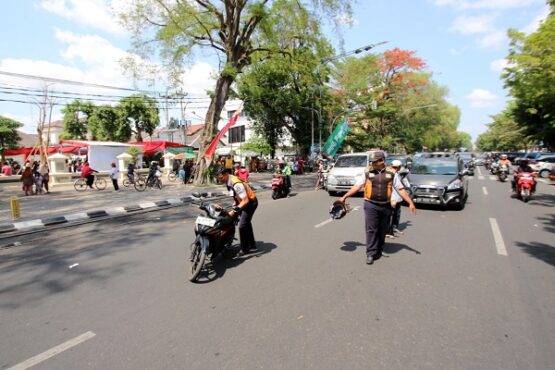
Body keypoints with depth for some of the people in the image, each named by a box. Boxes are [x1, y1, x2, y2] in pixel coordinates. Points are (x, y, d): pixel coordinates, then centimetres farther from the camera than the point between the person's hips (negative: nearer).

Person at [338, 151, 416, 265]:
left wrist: (410, 203, -1)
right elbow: (357, 186, 3)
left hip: (385, 206, 2)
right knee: (371, 230, -4)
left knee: (382, 231, 12)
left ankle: (379, 251, 29)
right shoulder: (367, 174, 3)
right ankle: (371, 254, 1)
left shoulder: (391, 175, 5)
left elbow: (401, 189, 6)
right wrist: (344, 197, -2)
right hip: (371, 205, -2)